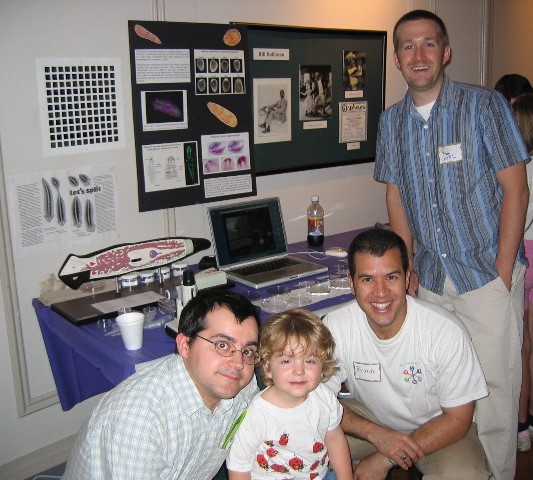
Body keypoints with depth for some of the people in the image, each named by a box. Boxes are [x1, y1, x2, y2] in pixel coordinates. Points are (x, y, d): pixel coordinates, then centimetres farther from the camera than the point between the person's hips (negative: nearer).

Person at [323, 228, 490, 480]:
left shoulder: (447, 332, -26)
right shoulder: (334, 327, -21)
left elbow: (458, 418, -16)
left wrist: (384, 459, -22)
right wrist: (378, 435, -27)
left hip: (437, 426, -1)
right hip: (368, 419, 2)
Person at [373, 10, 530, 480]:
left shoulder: (484, 105, -6)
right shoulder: (392, 121, 7)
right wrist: (407, 266, 7)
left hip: (487, 276, -4)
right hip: (430, 278, 4)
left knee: (493, 396, 1)